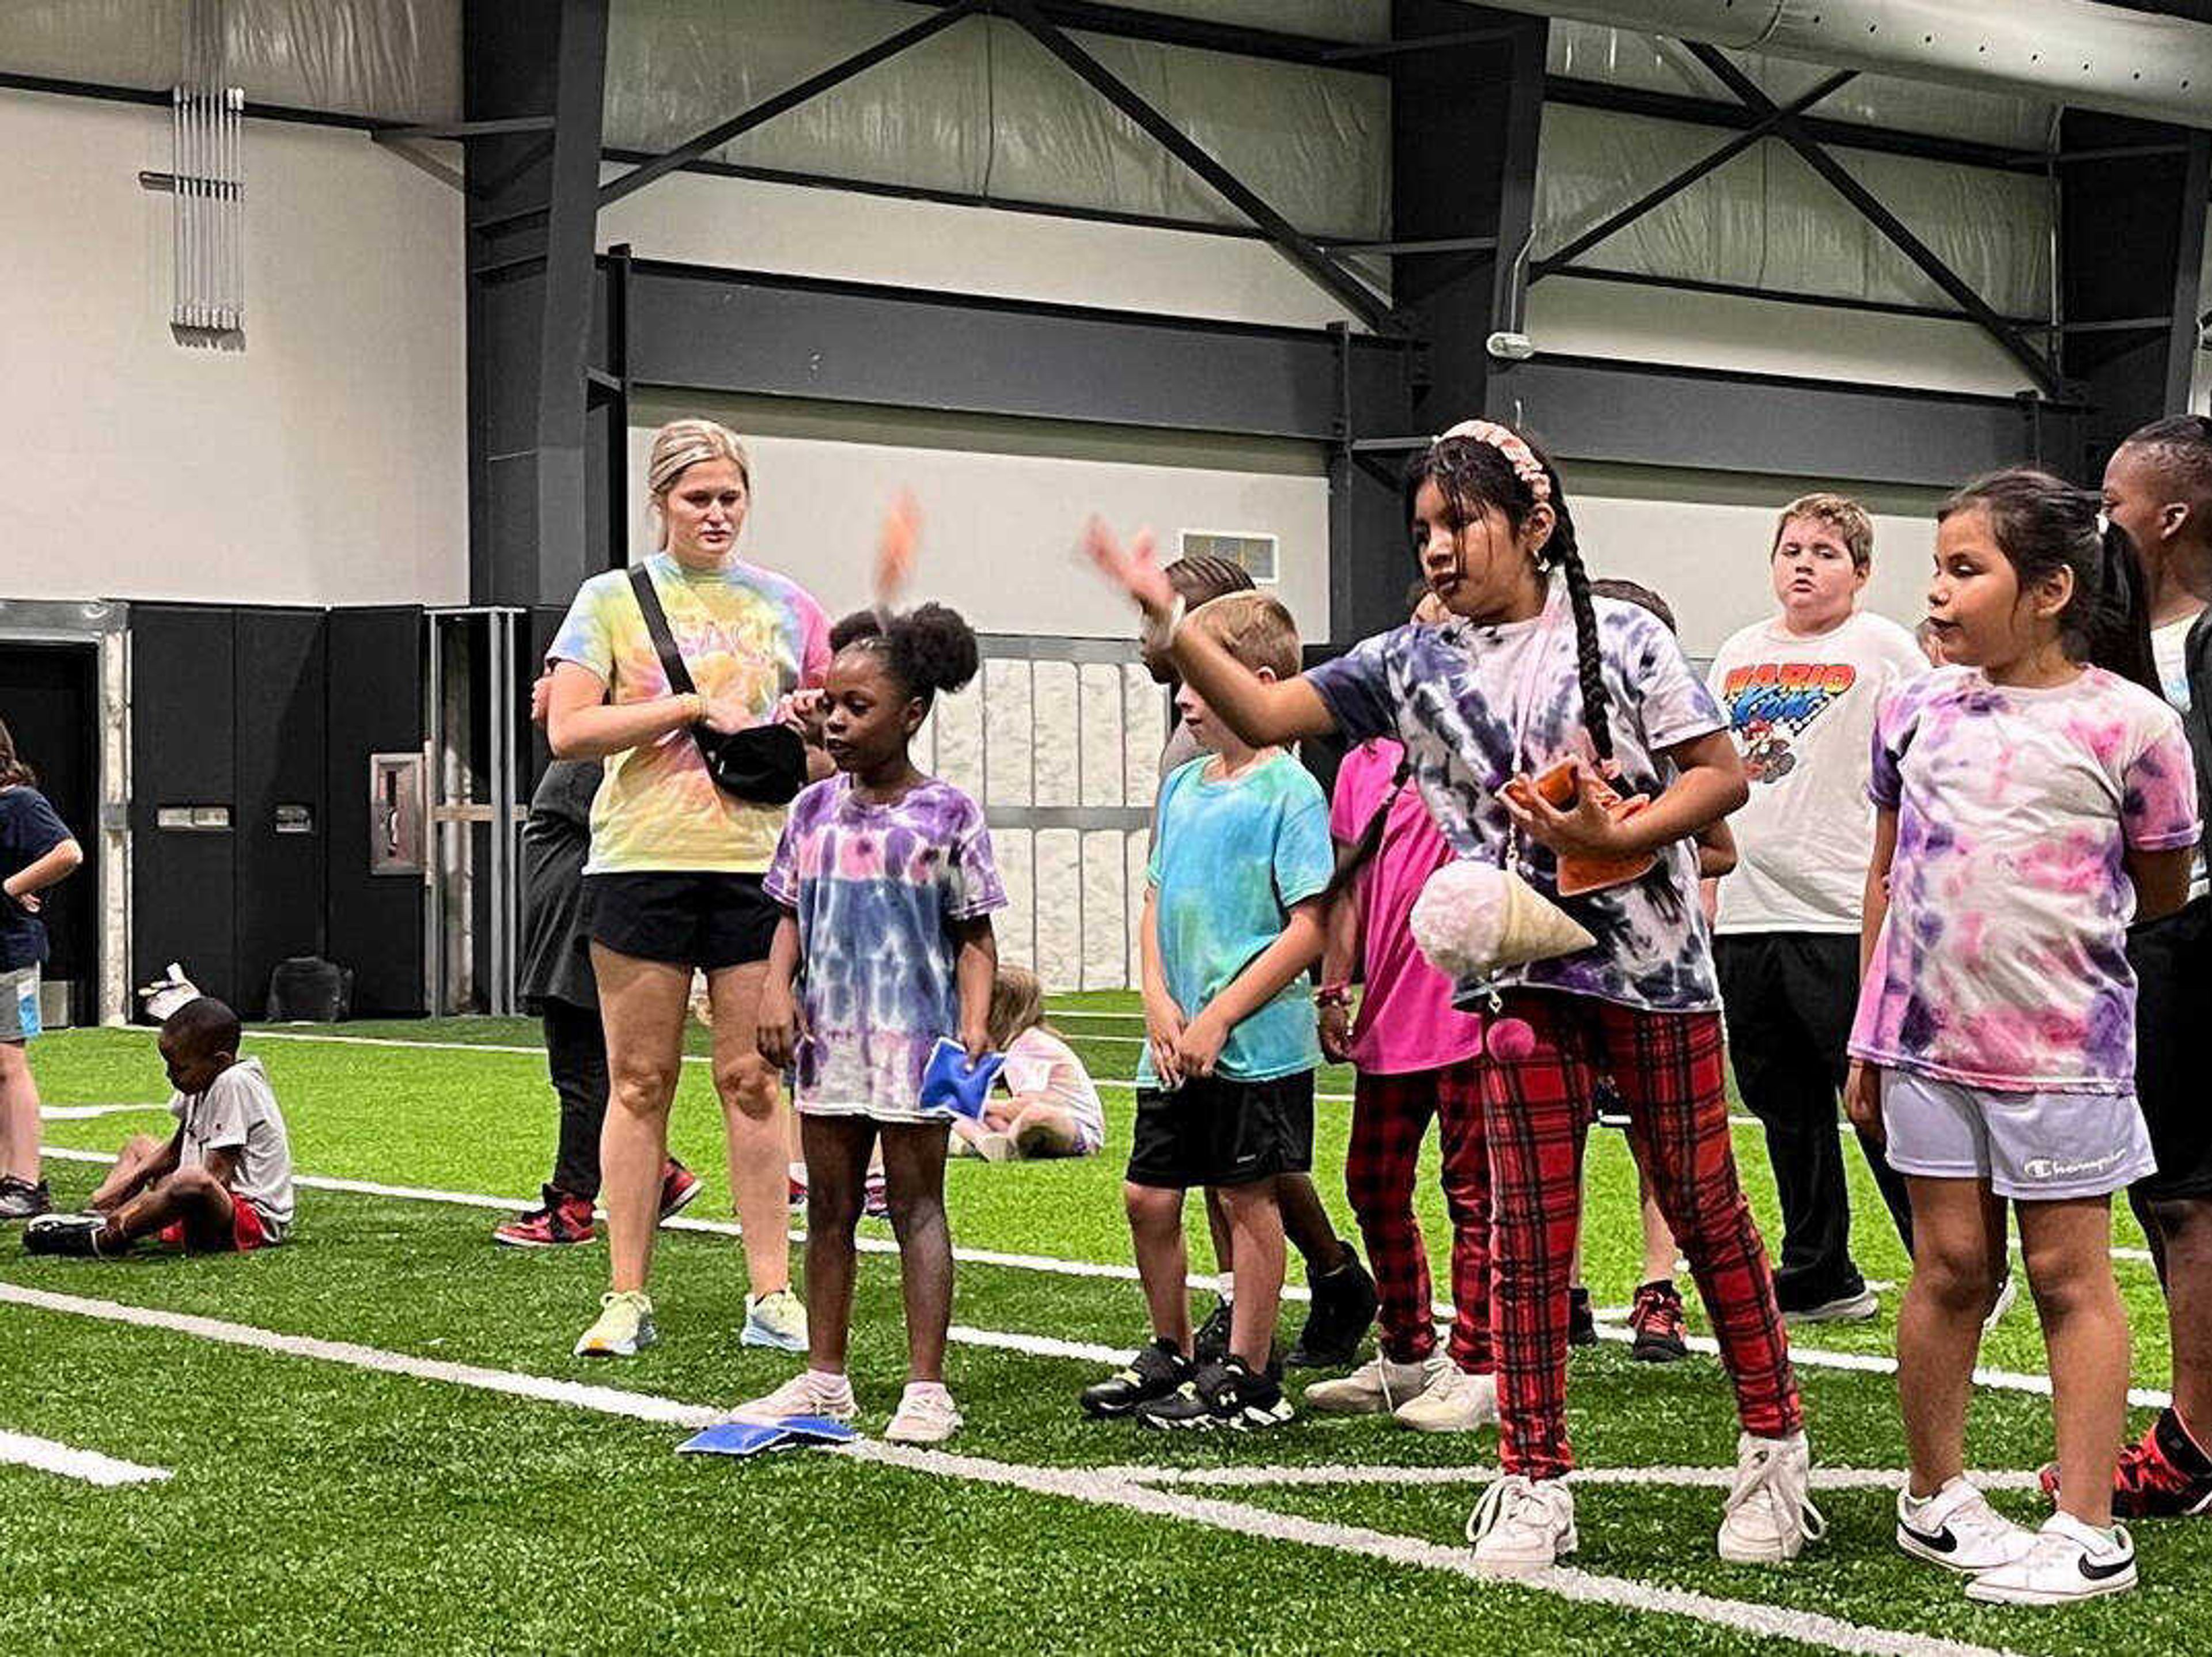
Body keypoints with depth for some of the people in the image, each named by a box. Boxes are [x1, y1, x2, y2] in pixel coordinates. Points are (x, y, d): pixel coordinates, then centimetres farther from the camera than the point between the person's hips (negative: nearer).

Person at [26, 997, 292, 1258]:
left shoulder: (234, 1083, -21)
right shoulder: (203, 1080, 8)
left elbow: (217, 1176, -24)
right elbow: (175, 1150, 20)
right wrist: (127, 1182, 6)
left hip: (256, 1219, -11)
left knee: (192, 1182, -41)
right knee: (139, 1145, 23)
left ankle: (103, 1241, -25)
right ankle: (100, 1217, -1)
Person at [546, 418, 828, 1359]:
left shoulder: (786, 608, 11)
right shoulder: (611, 600, 5)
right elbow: (568, 731, -6)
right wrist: (695, 707, -13)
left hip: (757, 866, 1)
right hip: (640, 864, -1)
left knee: (753, 1081, 3)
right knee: (639, 1083, 1)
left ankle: (772, 1295, 8)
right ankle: (627, 1299, 7)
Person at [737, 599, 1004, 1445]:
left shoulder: (946, 814, -4)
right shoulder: (814, 810, 8)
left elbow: (975, 938, -2)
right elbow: (792, 919, 13)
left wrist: (975, 1027, -13)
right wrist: (777, 987, -5)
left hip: (914, 1035, -4)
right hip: (829, 1034, 5)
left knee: (916, 1204, 1)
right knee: (828, 1207, 11)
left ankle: (926, 1387, 5)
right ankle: (824, 1377, 20)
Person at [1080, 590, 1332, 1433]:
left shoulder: (1289, 791, -11)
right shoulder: (1181, 786, 11)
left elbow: (1307, 929, -14)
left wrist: (1217, 1019, -16)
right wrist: (1159, 1001, -2)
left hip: (1258, 1043, -7)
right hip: (1174, 1046, 7)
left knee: (1248, 1198, 2)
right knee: (1147, 1196, 10)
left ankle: (1248, 1379, 12)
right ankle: (1172, 1356, 27)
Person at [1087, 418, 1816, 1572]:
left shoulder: (1620, 638, -3)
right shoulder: (1413, 666, 6)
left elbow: (1722, 775, -3)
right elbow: (1264, 713, 1)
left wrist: (1618, 835, -18)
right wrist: (1165, 619, -9)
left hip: (1652, 961, -3)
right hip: (1522, 972, 3)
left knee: (1704, 1206, 6)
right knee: (1527, 1226, 3)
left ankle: (1774, 1443, 20)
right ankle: (1533, 1482, 10)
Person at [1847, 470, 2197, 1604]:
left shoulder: (2127, 723, -8)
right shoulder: (1916, 712, 4)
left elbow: (2164, 889, 4)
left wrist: (2061, 914, 1)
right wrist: (1869, 1035, 11)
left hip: (2062, 1044, -3)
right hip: (1930, 1040, 3)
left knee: (2068, 1273, 3)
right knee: (1951, 1267, 10)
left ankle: (2087, 1533, 8)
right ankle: (1934, 1498, 22)